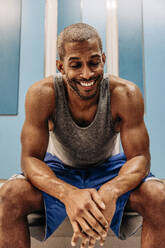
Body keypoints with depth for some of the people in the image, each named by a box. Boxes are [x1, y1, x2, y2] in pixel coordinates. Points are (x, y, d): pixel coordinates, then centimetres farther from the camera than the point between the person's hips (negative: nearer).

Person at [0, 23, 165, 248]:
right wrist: (69, 194, -44)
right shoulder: (42, 94, -24)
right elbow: (30, 158, -23)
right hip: (59, 171, 0)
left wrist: (111, 191, -44)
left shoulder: (126, 94, -24)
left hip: (108, 169, 1)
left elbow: (140, 157, -21)